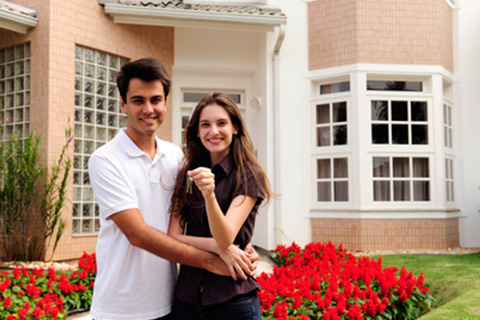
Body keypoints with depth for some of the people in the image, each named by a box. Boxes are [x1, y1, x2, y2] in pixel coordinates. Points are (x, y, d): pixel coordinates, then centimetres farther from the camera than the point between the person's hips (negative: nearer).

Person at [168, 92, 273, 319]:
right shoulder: (187, 175, 5)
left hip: (232, 300, -4)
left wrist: (209, 194, -35)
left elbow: (226, 238, -19)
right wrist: (217, 247, -16)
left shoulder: (247, 175, -7)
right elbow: (172, 237, -2)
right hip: (187, 298, 4)